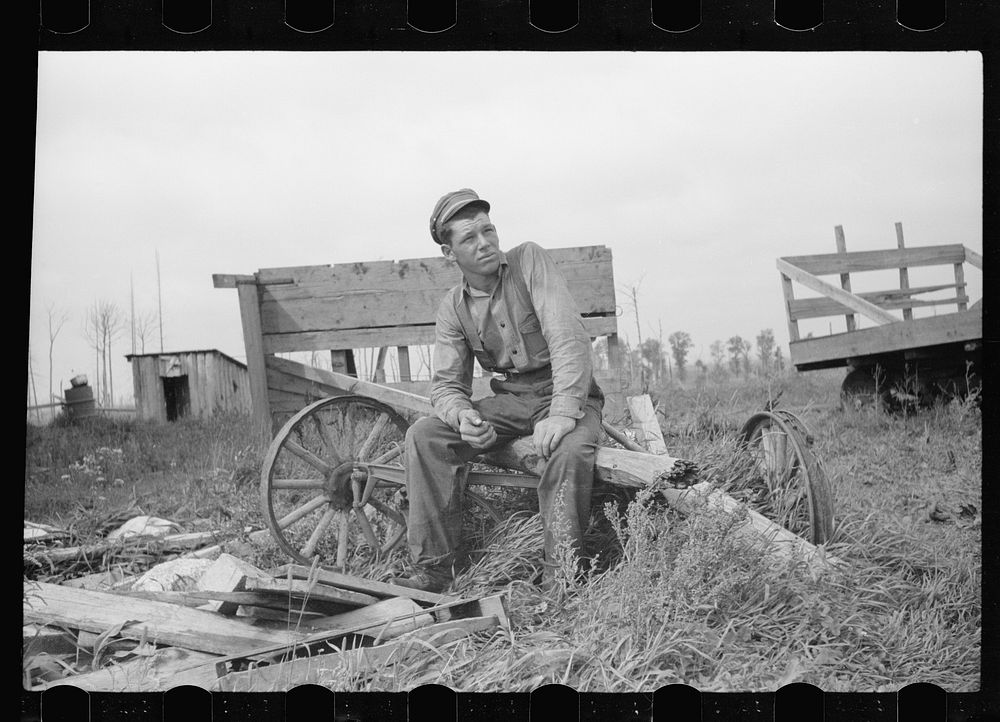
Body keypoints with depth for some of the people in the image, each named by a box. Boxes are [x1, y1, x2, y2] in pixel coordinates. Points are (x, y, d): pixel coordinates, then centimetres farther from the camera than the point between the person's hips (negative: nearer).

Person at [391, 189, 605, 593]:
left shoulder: (529, 261, -11)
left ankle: (561, 576, -24)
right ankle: (432, 569, -14)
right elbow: (446, 383, 2)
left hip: (565, 392, -4)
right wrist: (463, 416, -24)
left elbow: (569, 337, -21)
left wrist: (563, 412, -32)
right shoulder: (453, 310, 3)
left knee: (570, 450, -38)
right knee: (423, 437, -15)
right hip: (507, 400, 4)